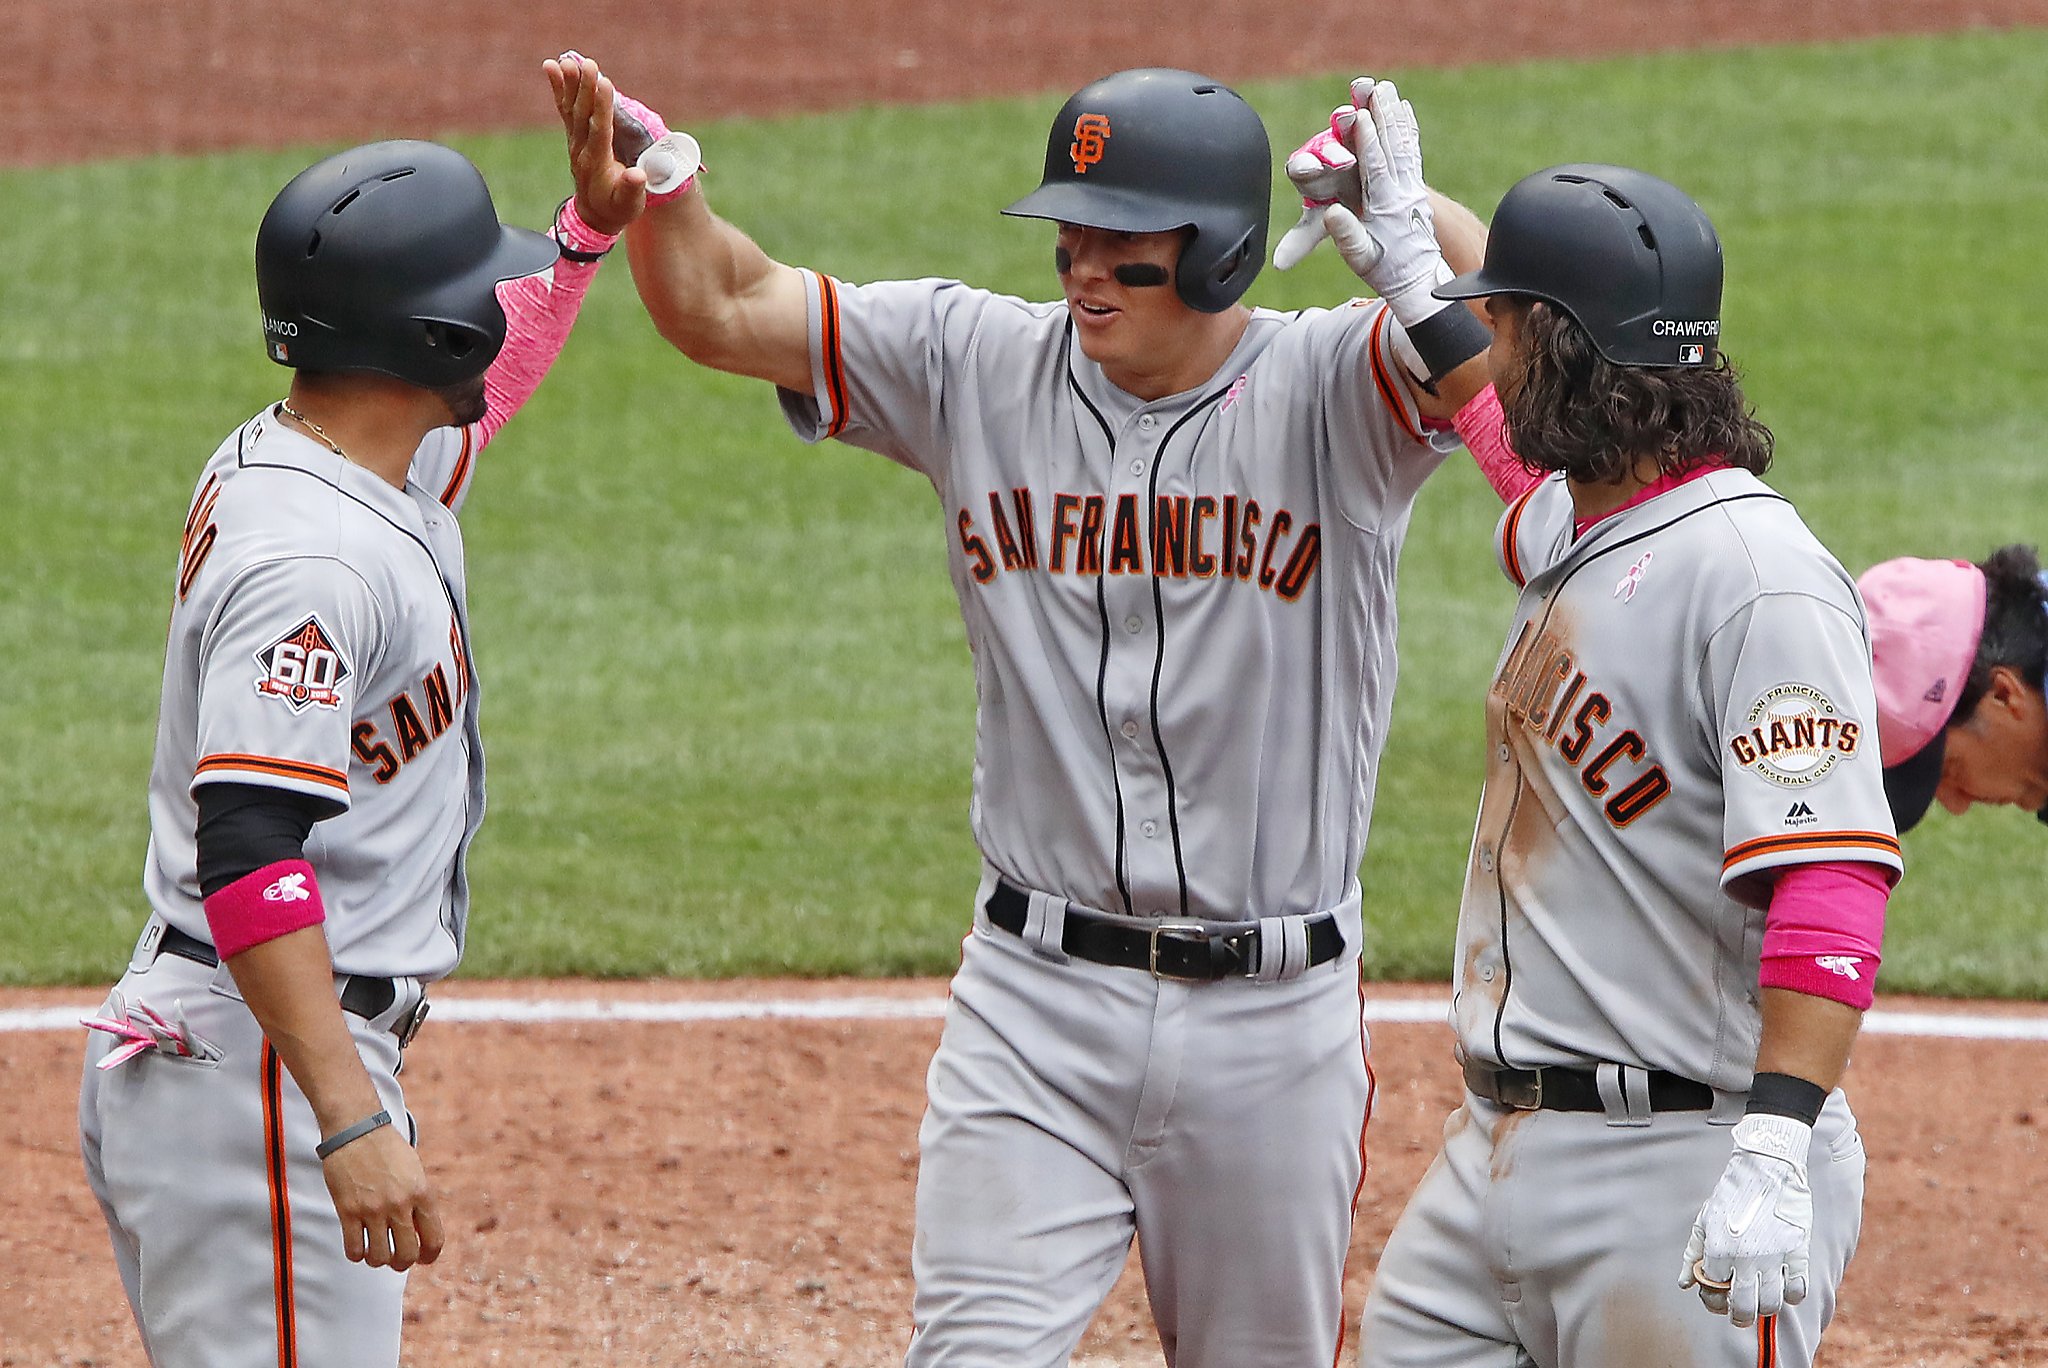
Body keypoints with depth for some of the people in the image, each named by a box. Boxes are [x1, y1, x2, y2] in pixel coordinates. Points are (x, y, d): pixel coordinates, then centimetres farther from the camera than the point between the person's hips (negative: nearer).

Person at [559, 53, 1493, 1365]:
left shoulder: (1329, 393, -8)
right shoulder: (980, 366, 2)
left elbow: (1488, 324, -28)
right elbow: (721, 307, 1)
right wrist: (652, 182, -16)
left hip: (1270, 1017, -1)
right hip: (1036, 996, 2)